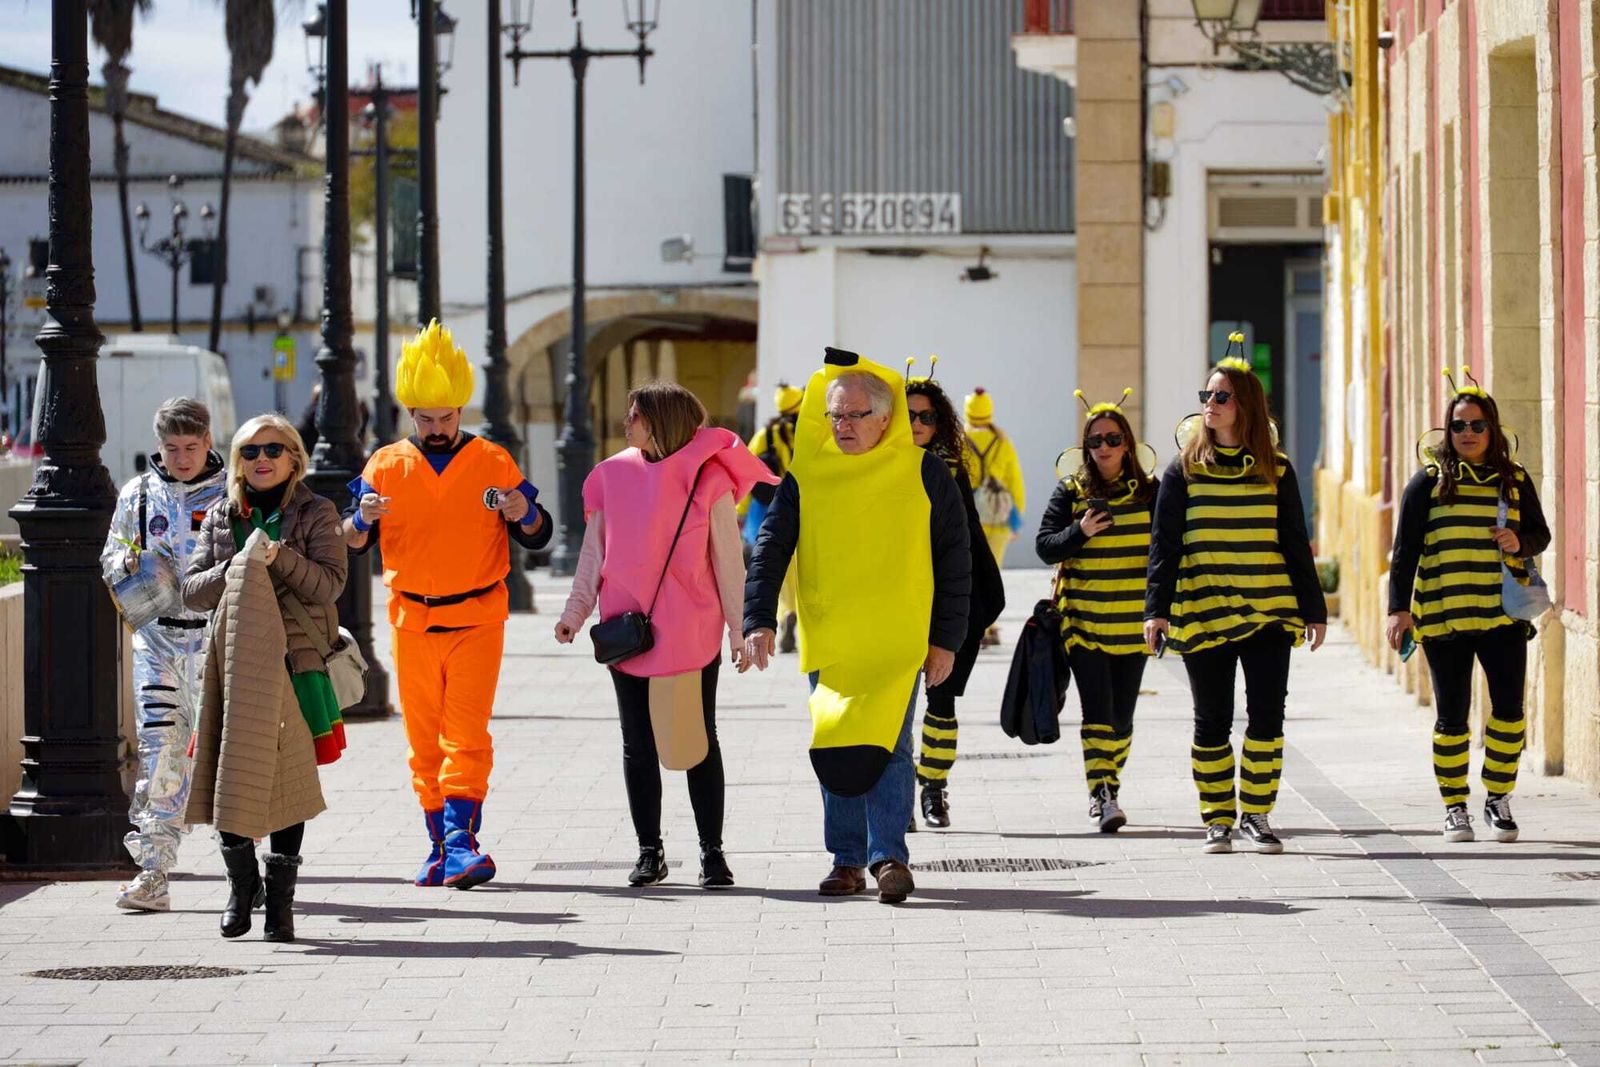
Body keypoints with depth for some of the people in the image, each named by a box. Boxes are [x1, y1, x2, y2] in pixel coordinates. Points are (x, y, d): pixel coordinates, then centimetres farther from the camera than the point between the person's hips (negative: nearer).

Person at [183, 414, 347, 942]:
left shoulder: (316, 514, 5)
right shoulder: (220, 517, 13)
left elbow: (329, 583, -7)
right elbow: (191, 591, 7)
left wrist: (282, 557, -19)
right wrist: (237, 569, -9)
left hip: (293, 660, -2)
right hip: (233, 660, 2)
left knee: (287, 777, -2)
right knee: (231, 775, -2)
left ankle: (280, 897, 6)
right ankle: (241, 881, 16)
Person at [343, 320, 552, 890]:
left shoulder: (493, 462, 2)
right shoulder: (386, 465, 5)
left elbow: (537, 537, 5)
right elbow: (352, 543, 6)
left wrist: (523, 514, -18)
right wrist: (362, 518, -17)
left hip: (477, 620, -2)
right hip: (411, 622, 2)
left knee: (466, 734, -12)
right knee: (424, 740, 5)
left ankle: (461, 839, -17)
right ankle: (440, 845, 11)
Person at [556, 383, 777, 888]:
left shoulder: (709, 481, -4)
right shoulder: (612, 476, 5)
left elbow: (727, 560, 0)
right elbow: (594, 552, 11)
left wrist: (739, 627, 0)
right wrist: (575, 610, 3)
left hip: (692, 632, -3)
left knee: (699, 741, 1)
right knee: (638, 744, 6)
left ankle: (712, 852, 7)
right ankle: (649, 852, 14)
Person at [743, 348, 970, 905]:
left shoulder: (924, 473, 0)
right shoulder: (806, 473, 3)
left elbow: (953, 561, 5)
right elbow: (771, 548, 0)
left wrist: (946, 639, 2)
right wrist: (759, 621, -12)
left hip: (898, 640, -3)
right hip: (825, 641, 3)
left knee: (886, 744, -13)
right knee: (833, 749, 6)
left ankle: (888, 855, -12)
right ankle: (848, 859, 15)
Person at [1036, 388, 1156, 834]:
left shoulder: (1149, 492, 6)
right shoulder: (1072, 491, 3)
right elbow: (1044, 544, 0)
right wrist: (1080, 532, -17)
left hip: (1132, 624, 2)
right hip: (1084, 621, -2)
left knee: (1122, 715, 7)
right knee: (1097, 711, -11)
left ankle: (1108, 790, 22)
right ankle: (1102, 797, -15)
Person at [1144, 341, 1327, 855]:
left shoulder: (1276, 471, 6)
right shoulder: (1184, 469, 4)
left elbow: (1295, 544, 11)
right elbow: (1163, 545, 2)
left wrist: (1313, 608, 8)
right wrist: (1157, 609, -7)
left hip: (1268, 614, 1)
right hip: (1203, 614, -1)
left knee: (1267, 716, -4)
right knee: (1212, 722, 3)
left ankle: (1257, 815, 9)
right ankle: (1217, 821, 12)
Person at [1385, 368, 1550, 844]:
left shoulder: (1514, 479, 8)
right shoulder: (1429, 480, 2)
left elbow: (1541, 533, 16)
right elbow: (1405, 549, 1)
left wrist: (1521, 542, -8)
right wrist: (1399, 608, -6)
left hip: (1502, 613, 2)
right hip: (1444, 616, -2)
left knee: (1509, 708, -3)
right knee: (1452, 716, 2)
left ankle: (1498, 800, 14)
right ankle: (1454, 808, 13)